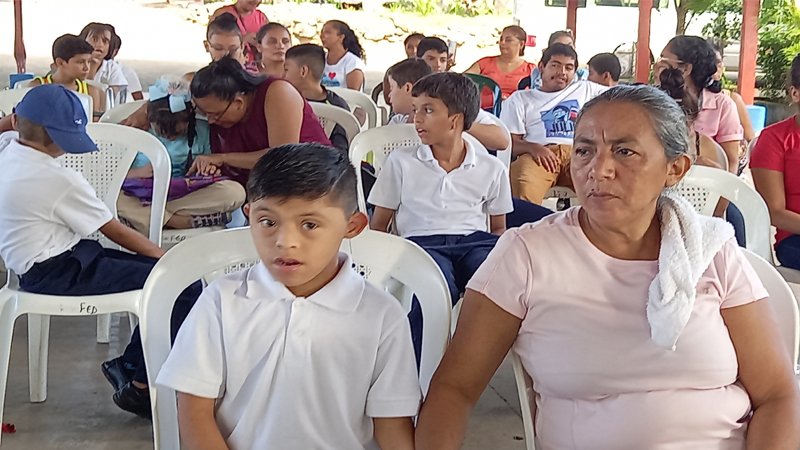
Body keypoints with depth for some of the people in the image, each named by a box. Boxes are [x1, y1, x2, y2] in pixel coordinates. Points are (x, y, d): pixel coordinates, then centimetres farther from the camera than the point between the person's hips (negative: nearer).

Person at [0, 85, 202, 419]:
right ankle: (140, 386, -7)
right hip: (59, 275, -11)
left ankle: (129, 366, 11)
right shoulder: (61, 181, -18)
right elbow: (117, 232, -10)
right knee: (186, 285, -21)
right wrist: (166, 258, 1)